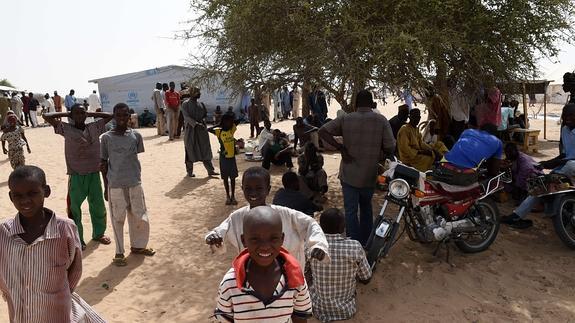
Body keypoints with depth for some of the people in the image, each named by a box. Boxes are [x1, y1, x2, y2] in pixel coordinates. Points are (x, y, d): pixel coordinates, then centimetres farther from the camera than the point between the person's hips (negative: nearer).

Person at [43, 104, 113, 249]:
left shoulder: (95, 127, 4)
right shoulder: (66, 129, -3)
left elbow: (109, 116, 10)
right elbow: (46, 116, -8)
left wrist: (90, 114, 7)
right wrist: (66, 114, 0)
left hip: (94, 174, 3)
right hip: (76, 176, -3)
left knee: (98, 206, 14)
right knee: (74, 208, 6)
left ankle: (98, 233, 32)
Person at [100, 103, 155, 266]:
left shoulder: (136, 135, 0)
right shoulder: (106, 138, -4)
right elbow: (104, 163, 1)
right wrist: (106, 186, 2)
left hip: (135, 183, 2)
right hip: (115, 185, -2)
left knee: (139, 217, 10)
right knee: (117, 219, 6)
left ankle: (137, 246, 31)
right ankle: (119, 252, 20)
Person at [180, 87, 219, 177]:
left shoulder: (200, 104, 11)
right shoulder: (185, 104, -6)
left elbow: (204, 114, 20)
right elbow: (186, 117, -16)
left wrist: (202, 121, 0)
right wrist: (196, 124, -28)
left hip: (201, 130, 5)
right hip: (191, 130, -5)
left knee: (205, 150, 3)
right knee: (190, 150, 5)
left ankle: (210, 170, 6)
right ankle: (190, 171, 17)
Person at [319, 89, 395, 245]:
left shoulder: (345, 119, -5)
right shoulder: (381, 120, -7)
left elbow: (322, 131, -13)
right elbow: (390, 148, -11)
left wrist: (341, 148, -11)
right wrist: (378, 153, 10)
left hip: (349, 174, -1)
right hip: (370, 175, 1)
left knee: (351, 211, 5)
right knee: (366, 207, 22)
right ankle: (366, 243, 32)